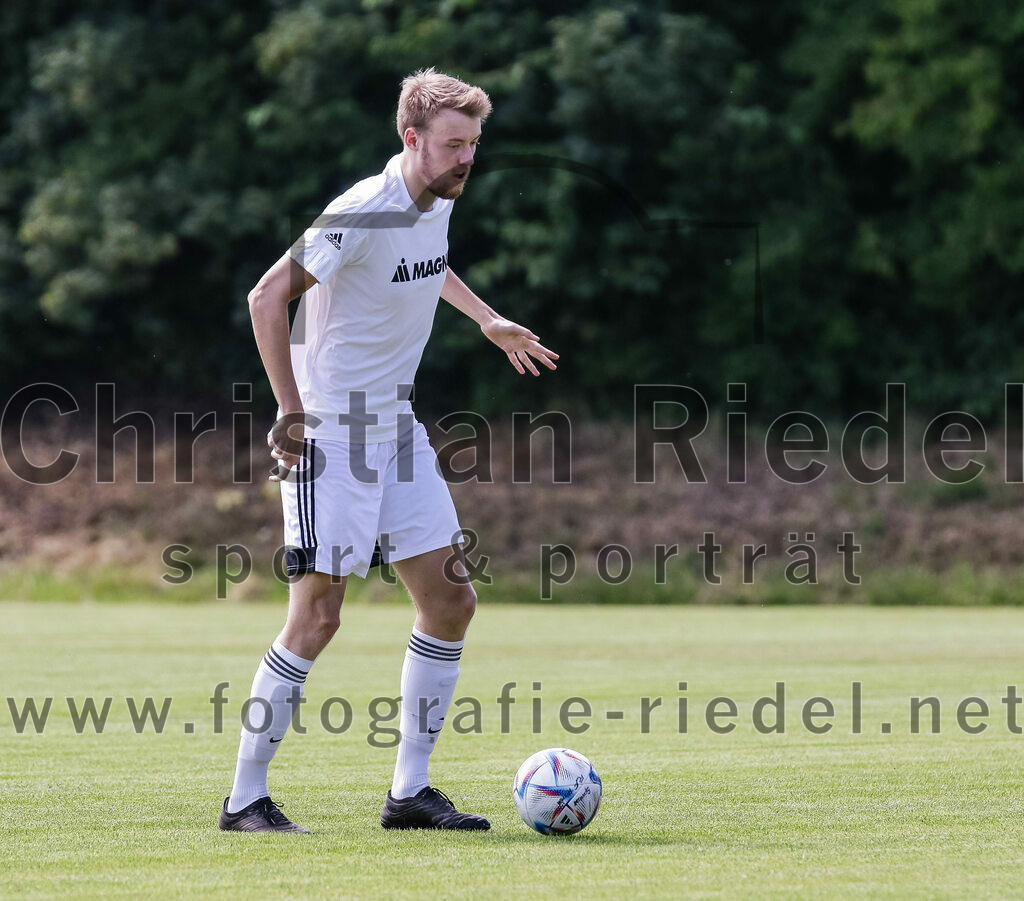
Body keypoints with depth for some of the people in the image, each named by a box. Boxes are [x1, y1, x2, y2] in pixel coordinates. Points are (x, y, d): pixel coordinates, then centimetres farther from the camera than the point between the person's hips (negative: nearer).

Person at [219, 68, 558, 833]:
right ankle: (246, 800, -2)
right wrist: (292, 413, -20)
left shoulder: (439, 201, 6)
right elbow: (268, 298, -21)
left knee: (451, 601, 5)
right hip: (331, 434, -9)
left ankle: (410, 792, 12)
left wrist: (487, 319, 29)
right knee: (317, 616, -11)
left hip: (396, 427, 9)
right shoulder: (362, 213, -20)